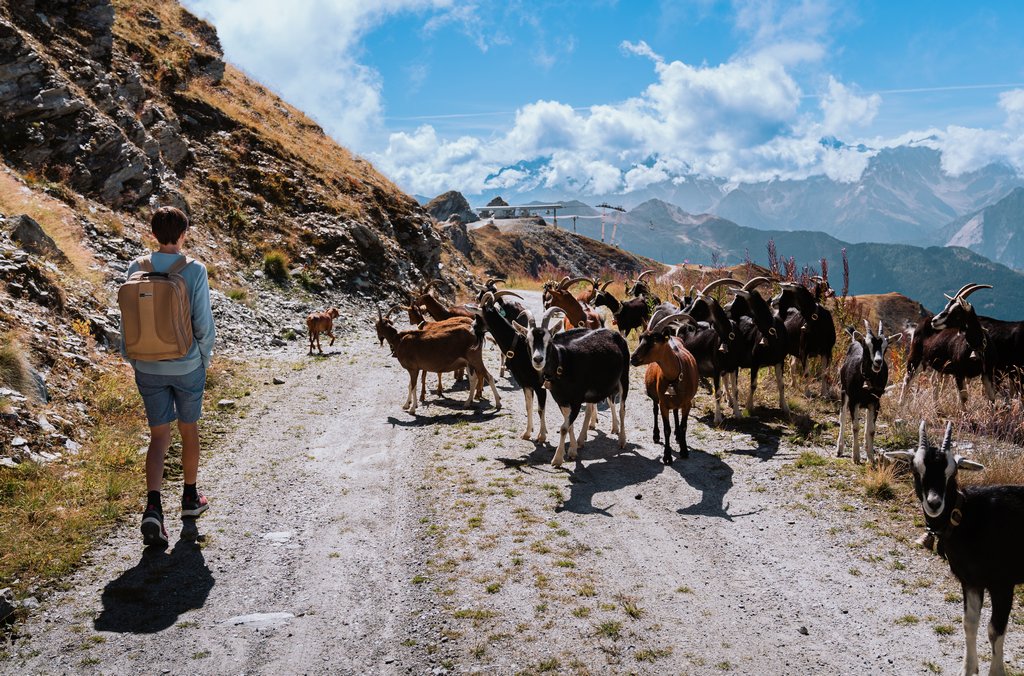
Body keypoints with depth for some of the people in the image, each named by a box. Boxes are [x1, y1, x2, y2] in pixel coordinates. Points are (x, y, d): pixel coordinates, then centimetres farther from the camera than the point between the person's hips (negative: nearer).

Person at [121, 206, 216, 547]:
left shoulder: (136, 269, -3)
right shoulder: (195, 271, -12)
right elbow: (203, 323, -12)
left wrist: (131, 359, 15)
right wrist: (205, 359, 4)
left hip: (148, 367, 2)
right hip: (187, 365, -2)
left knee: (159, 435, 8)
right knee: (189, 429, 16)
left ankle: (153, 507, -9)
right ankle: (190, 498, 31)